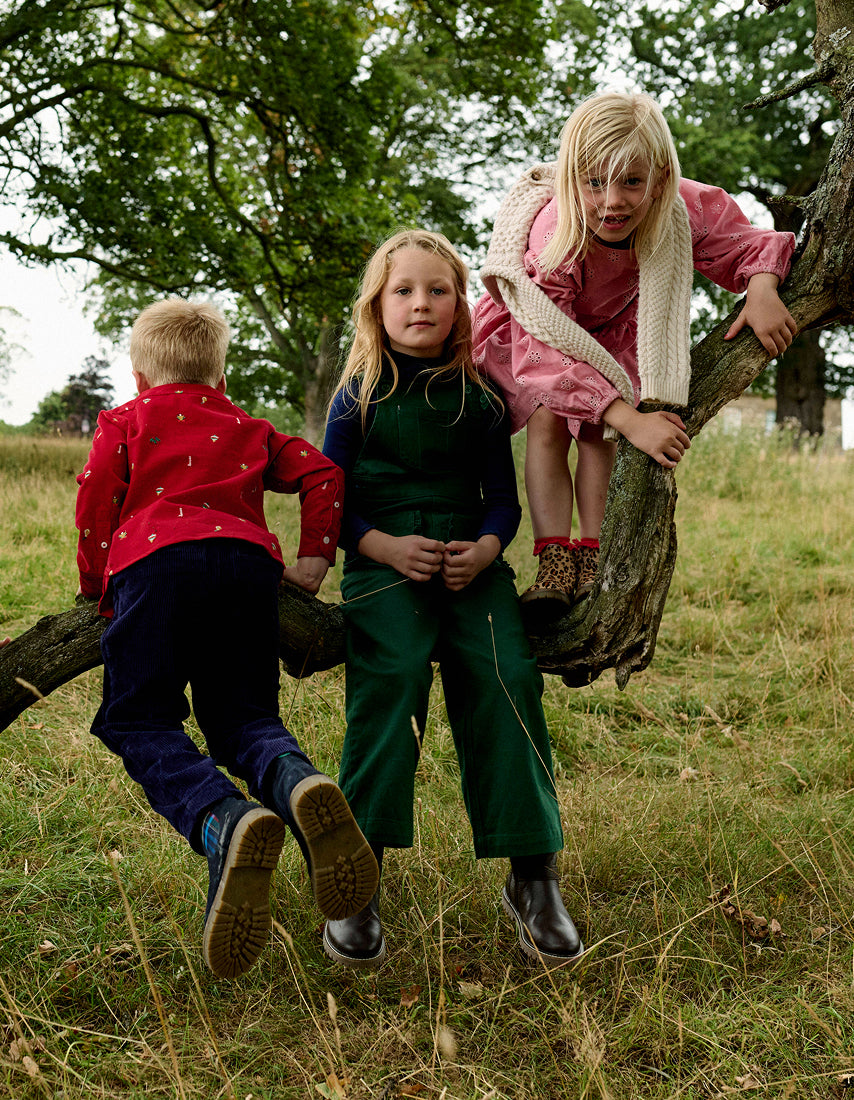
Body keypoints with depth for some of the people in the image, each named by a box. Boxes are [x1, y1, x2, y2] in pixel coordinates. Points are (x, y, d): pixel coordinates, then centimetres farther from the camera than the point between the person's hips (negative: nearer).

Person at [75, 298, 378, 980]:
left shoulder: (125, 421, 24)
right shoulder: (250, 429, 32)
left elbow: (95, 498, 9)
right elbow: (321, 473, 21)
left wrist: (97, 589, 16)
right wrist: (314, 559, 23)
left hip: (155, 559, -3)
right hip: (249, 561, 3)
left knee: (140, 722, -2)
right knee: (243, 718, 8)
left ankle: (224, 822, -34)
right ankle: (299, 783, -31)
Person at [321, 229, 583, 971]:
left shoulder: (478, 400, 13)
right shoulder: (358, 396, 8)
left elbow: (503, 497, 13)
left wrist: (486, 546, -9)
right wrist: (384, 546, -12)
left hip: (470, 563, 2)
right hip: (382, 564, -2)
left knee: (507, 676, -21)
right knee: (392, 676, -28)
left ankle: (532, 876, -9)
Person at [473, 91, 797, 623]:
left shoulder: (686, 210, -30)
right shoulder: (553, 239, -42)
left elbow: (745, 241, -11)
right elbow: (548, 351, -45)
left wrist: (762, 290, -35)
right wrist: (633, 421, -52)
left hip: (613, 327, 3)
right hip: (536, 328, -2)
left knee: (599, 429, -18)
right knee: (549, 419, -23)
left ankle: (594, 558, -14)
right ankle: (554, 562, -23)